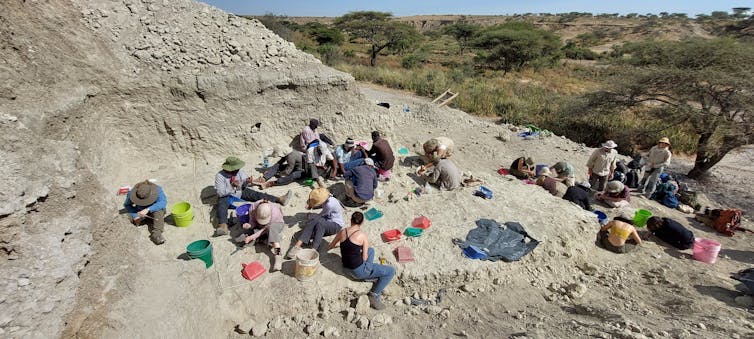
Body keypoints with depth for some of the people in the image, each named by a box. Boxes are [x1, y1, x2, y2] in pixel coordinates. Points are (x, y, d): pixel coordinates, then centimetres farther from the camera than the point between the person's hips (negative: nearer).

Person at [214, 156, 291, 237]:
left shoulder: (239, 172, -10)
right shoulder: (220, 176, -20)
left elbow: (243, 187, 1)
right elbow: (220, 193, -23)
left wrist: (247, 182, -21)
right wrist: (232, 186, -35)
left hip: (239, 192, 4)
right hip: (226, 195, -4)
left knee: (256, 195, -13)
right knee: (221, 206, -34)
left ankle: (279, 199, -21)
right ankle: (222, 226, -58)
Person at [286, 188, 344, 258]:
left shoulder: (330, 204, -30)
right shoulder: (325, 198, -8)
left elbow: (320, 216, -13)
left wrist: (310, 217, 4)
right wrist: (309, 204, -9)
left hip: (336, 225, -7)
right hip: (327, 220, 7)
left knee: (319, 223, -36)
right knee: (312, 222, -24)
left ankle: (313, 249, -42)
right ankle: (298, 245, -31)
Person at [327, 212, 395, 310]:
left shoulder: (342, 232, -2)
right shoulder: (363, 235, -16)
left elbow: (329, 247, 13)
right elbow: (364, 258, -11)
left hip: (346, 268, 7)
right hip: (358, 271, -7)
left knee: (371, 250, 27)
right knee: (391, 271, 3)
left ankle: (369, 276, 19)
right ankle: (374, 295, -1)